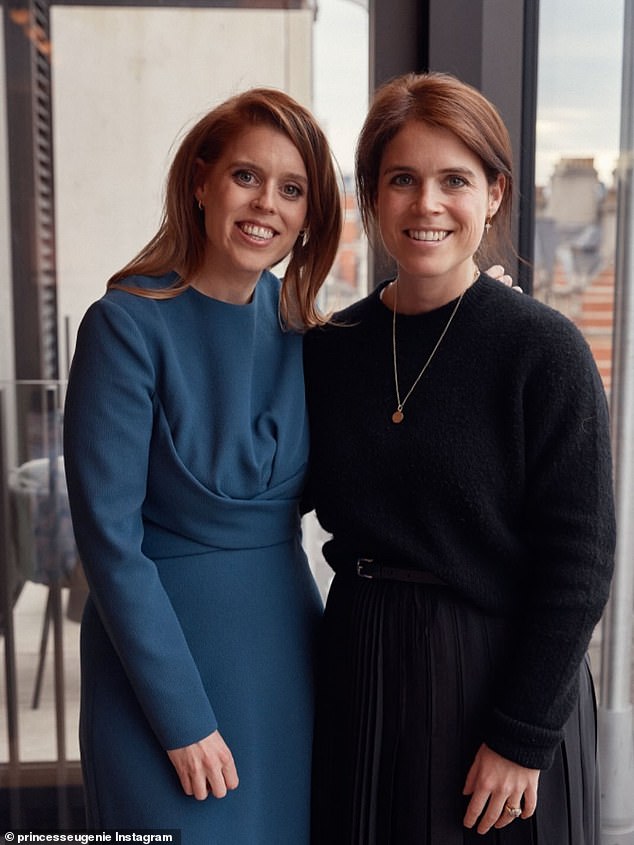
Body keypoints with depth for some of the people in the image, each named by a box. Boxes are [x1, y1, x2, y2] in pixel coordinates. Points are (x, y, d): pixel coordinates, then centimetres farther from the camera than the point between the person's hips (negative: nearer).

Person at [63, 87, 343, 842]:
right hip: (163, 645, -5)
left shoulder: (294, 321, 1)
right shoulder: (129, 325, -16)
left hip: (288, 641, 6)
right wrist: (183, 719, -15)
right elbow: (108, 536, -16)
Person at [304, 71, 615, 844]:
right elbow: (289, 490, 11)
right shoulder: (328, 351, 0)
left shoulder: (545, 352, -13)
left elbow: (579, 564, -13)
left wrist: (522, 735, -13)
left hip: (501, 677, -4)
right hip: (358, 673, 4)